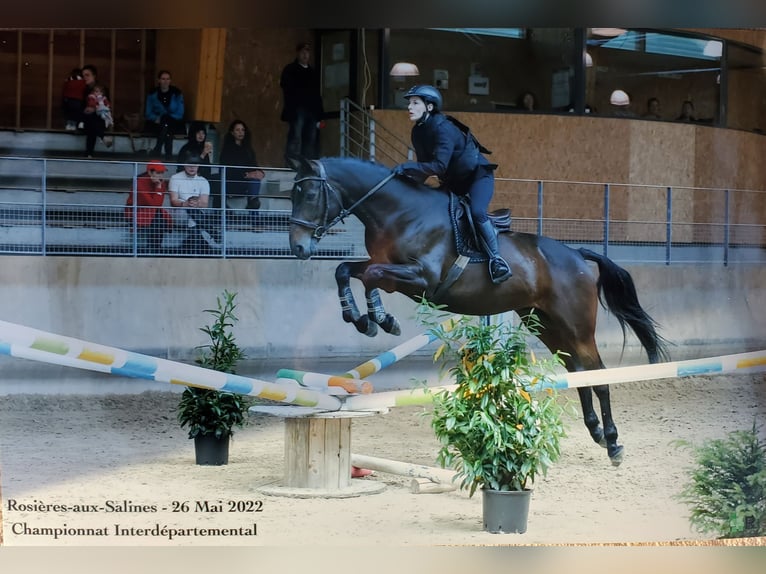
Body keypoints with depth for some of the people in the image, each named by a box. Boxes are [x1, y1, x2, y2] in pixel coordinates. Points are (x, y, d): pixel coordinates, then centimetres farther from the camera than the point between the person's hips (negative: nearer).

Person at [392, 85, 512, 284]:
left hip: (478, 175, -9)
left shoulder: (443, 129, -28)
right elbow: (425, 165, 3)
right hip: (454, 181, 9)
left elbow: (439, 166, -35)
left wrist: (407, 167, -37)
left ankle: (496, 259, -28)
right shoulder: (418, 133, -2)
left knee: (476, 212, -31)